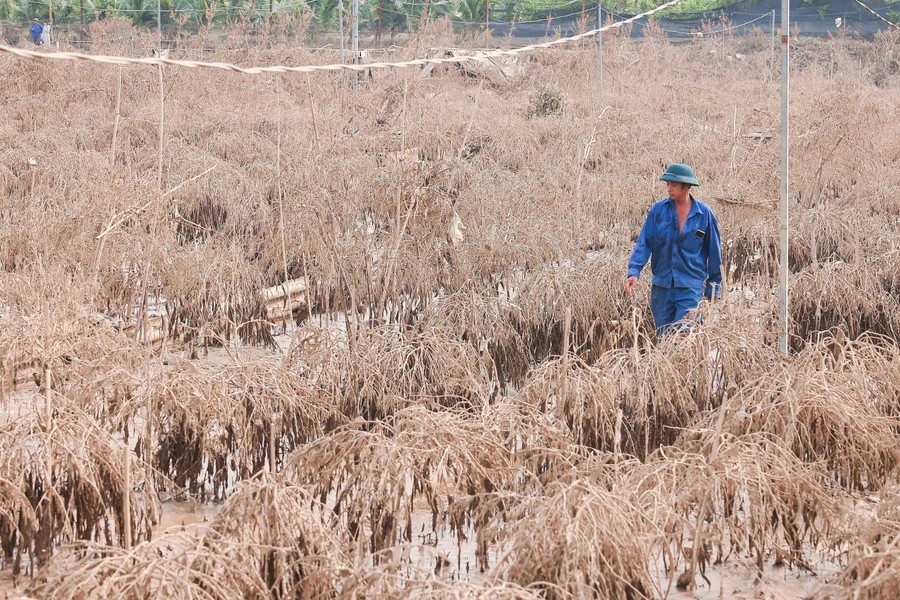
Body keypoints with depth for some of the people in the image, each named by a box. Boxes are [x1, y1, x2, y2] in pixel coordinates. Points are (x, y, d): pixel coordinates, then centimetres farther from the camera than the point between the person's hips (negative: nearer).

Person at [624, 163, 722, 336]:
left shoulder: (704, 214, -2)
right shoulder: (658, 210, 1)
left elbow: (714, 251, 7)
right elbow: (644, 243, -2)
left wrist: (713, 287, 11)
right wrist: (634, 271, -17)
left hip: (690, 287, -3)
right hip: (661, 285, 3)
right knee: (663, 336, 10)